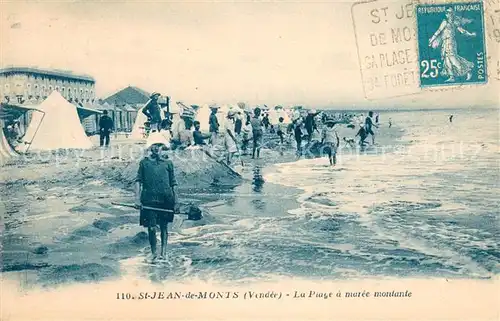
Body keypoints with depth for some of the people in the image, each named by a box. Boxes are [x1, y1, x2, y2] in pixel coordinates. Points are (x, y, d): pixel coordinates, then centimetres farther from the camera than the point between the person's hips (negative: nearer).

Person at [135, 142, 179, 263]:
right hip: (149, 199, -1)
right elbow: (138, 180, 4)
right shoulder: (144, 162, 4)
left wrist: (176, 202, 4)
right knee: (152, 228, -3)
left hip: (165, 199, 1)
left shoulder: (168, 162, 6)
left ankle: (163, 251, 23)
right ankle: (153, 253, 15)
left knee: (164, 226, 11)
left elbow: (173, 183, 7)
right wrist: (137, 198, -7)